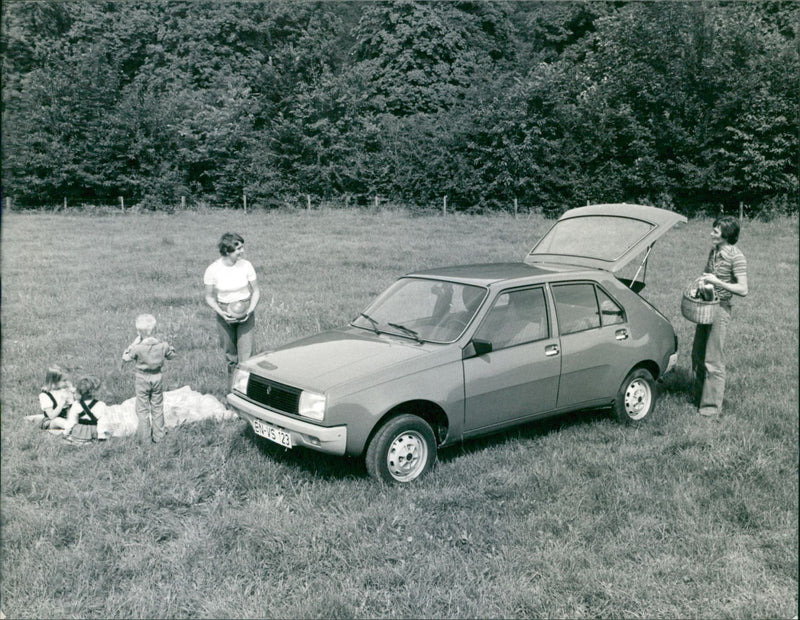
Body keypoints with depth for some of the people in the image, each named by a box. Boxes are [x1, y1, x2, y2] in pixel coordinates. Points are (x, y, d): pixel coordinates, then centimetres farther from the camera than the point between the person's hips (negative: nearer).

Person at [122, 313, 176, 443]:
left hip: (142, 379, -2)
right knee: (157, 407, 16)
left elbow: (125, 358, -7)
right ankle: (158, 436, 23)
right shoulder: (162, 345, -14)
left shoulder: (137, 348, -23)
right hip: (158, 377, 2)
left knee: (142, 408, 12)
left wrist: (134, 343, -5)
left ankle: (142, 436, 19)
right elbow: (171, 355, 2)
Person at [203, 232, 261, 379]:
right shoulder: (212, 270, -12)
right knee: (230, 354, 10)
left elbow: (256, 291, 2)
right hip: (225, 316, 0)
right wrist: (221, 312, -17)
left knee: (246, 355, -8)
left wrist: (250, 310, -13)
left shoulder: (246, 265, -9)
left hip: (245, 314, 0)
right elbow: (209, 297, -1)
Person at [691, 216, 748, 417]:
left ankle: (712, 405, 8)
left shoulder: (736, 257, -15)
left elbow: (743, 290, -18)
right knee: (698, 355, 15)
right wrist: (701, 283, 6)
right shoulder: (714, 251, 8)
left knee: (713, 361, -2)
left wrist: (717, 282, -23)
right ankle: (699, 398, 29)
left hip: (720, 309, -8)